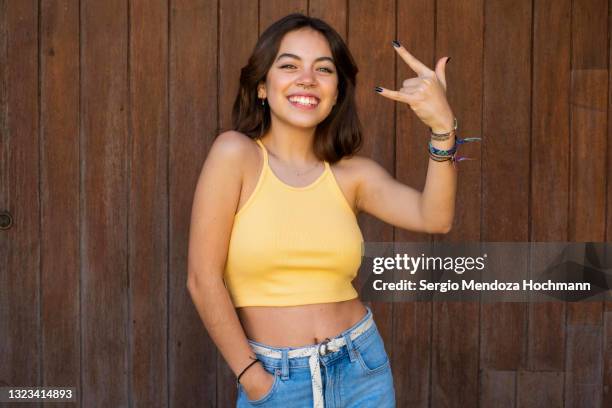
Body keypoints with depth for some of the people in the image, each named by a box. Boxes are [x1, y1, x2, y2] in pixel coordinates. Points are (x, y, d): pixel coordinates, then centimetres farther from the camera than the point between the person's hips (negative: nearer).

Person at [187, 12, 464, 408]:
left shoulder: (353, 173, 0)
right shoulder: (235, 153, -10)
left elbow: (434, 219, -16)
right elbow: (204, 279, -11)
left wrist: (442, 126, -29)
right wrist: (251, 376, -8)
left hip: (361, 372, 4)